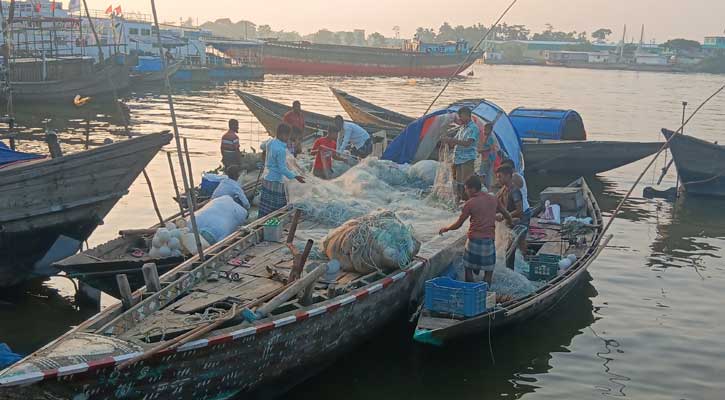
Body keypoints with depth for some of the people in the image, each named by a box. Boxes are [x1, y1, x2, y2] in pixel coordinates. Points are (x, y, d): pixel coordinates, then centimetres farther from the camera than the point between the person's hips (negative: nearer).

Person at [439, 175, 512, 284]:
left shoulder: (469, 203, -7)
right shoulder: (493, 199, 5)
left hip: (474, 240, -3)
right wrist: (511, 222, 40)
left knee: (468, 268, 12)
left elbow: (458, 224, 0)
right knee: (488, 271, 10)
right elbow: (505, 213, 19)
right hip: (489, 240, 3)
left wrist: (446, 229, 17)